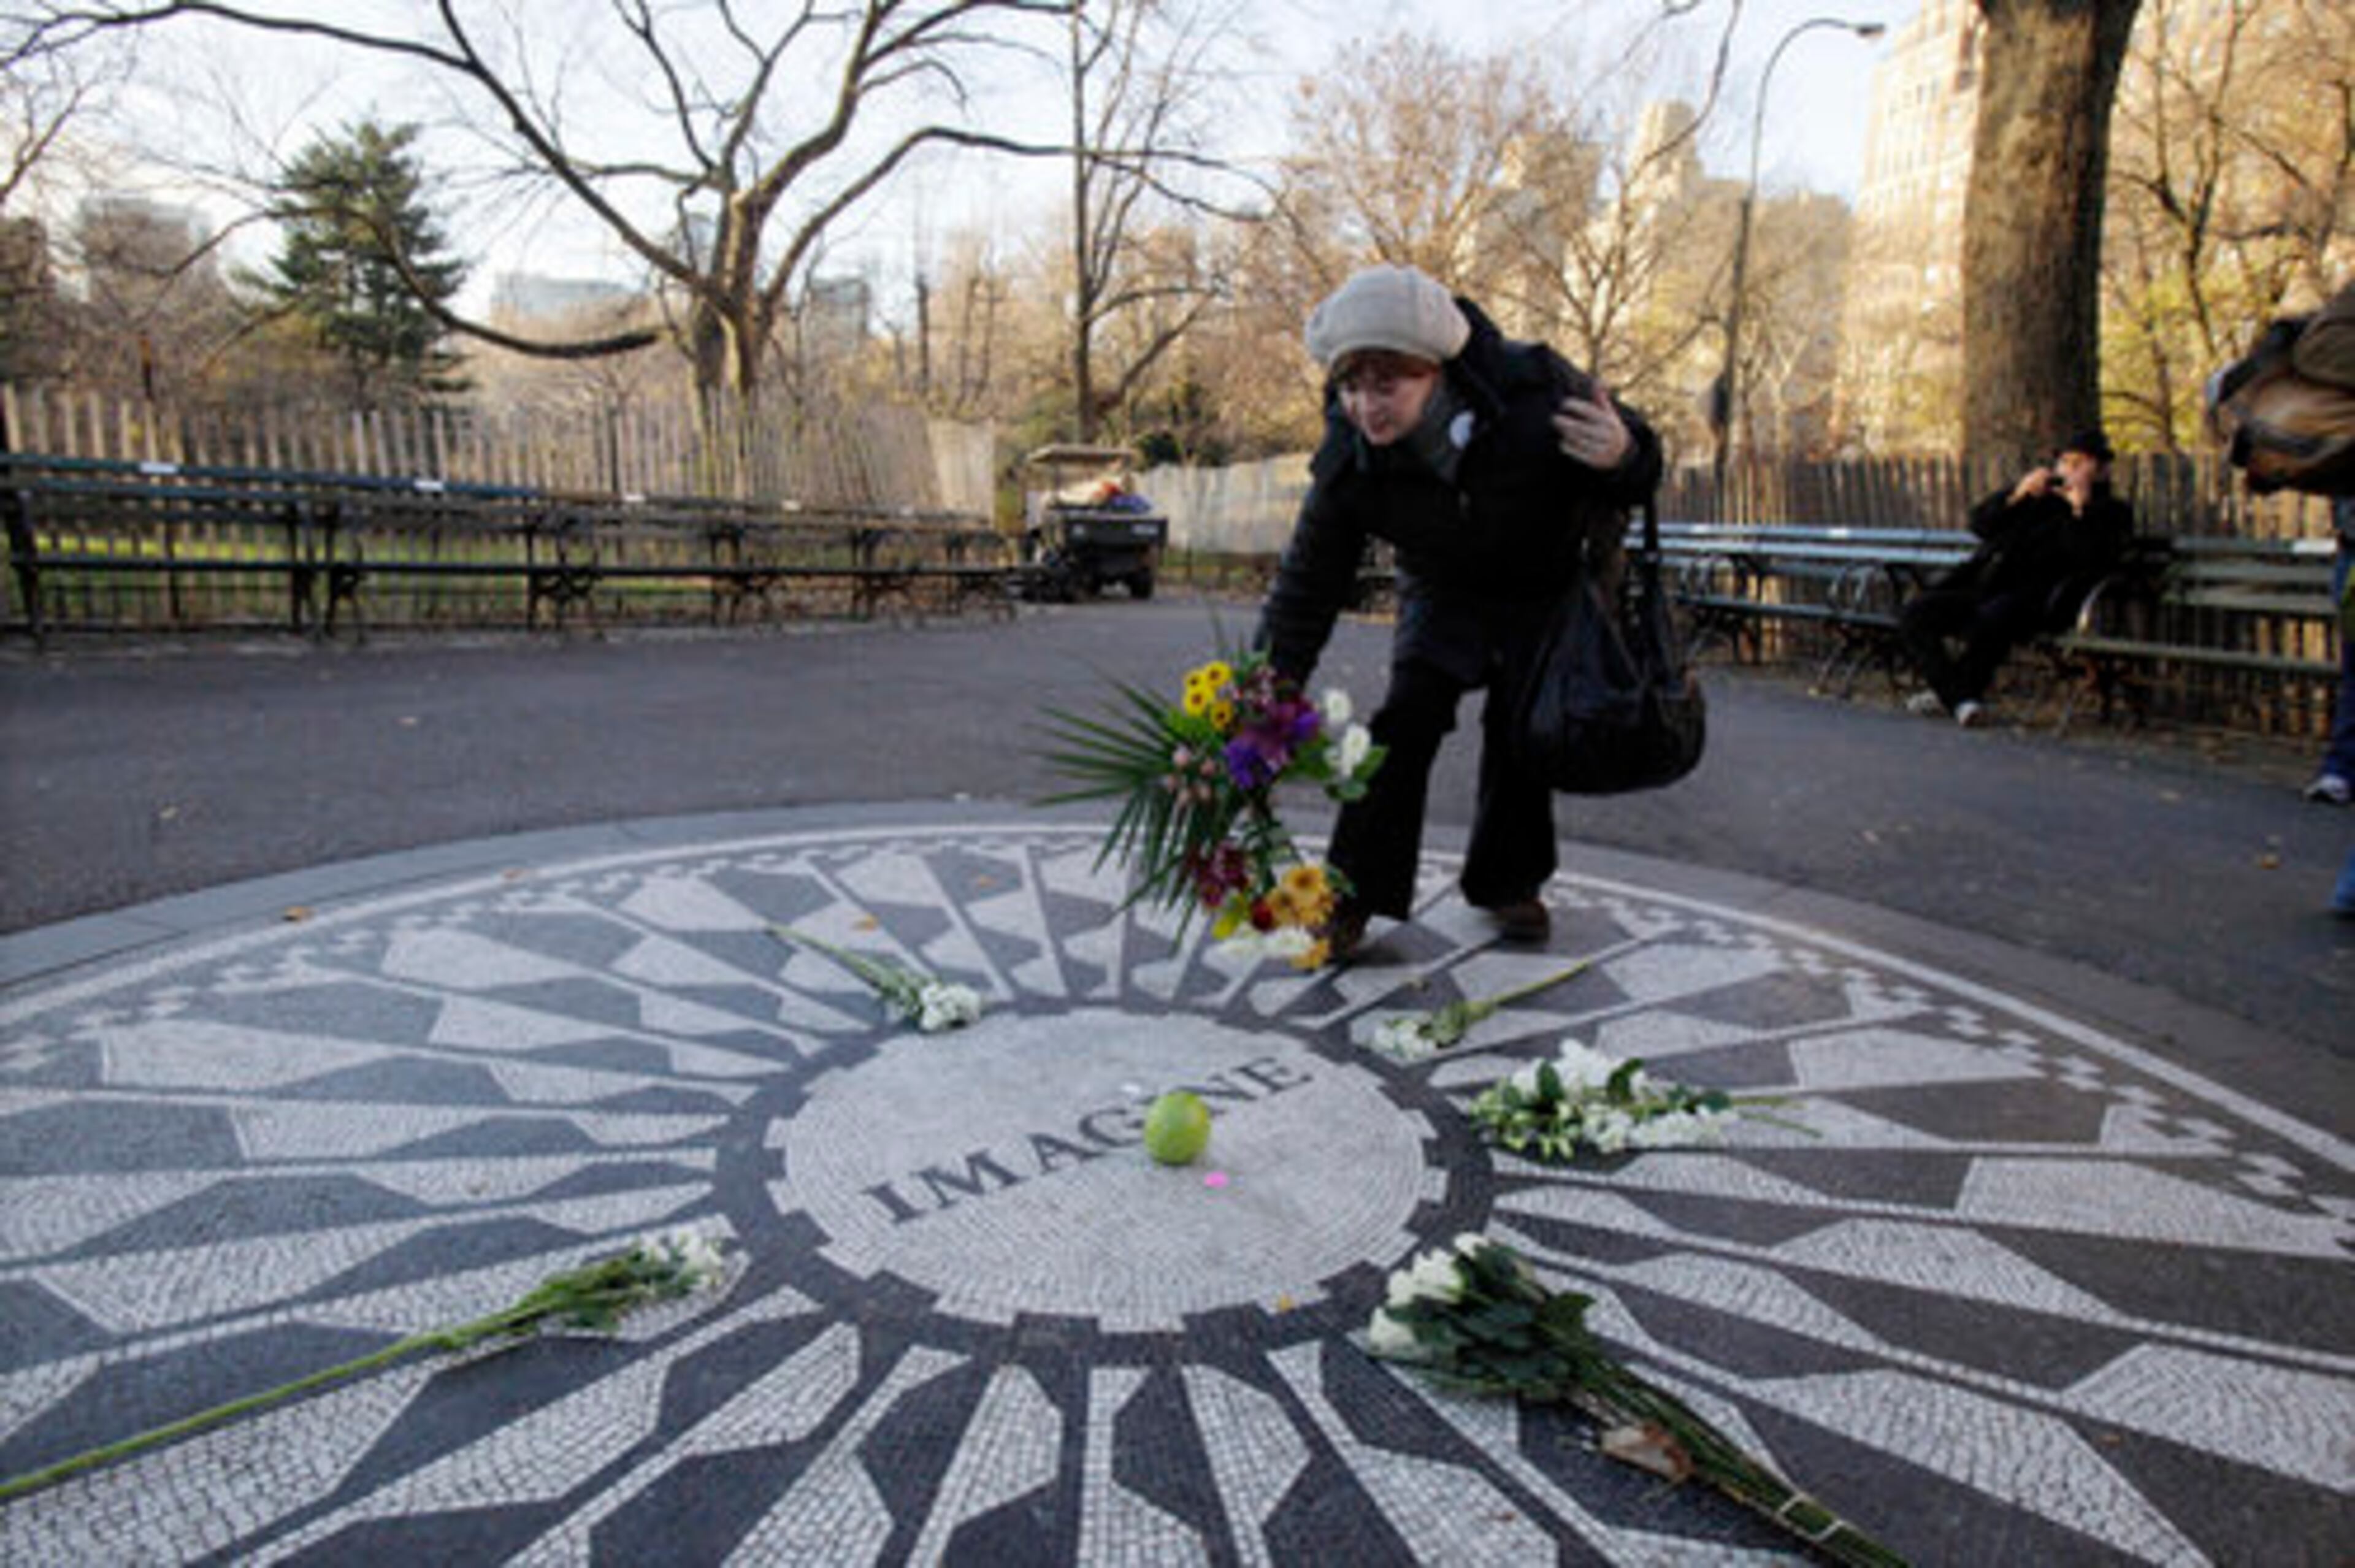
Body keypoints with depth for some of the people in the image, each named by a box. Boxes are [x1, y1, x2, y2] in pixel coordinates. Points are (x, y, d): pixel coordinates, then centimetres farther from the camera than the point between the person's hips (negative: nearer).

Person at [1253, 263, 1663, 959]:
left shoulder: (1533, 388, -33)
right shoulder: (1349, 463, -27)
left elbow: (1633, 458, -16)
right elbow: (1305, 588, -20)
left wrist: (1622, 458, -43)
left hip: (1550, 584, 0)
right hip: (1444, 591, 1)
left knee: (1521, 729, -4)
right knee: (1406, 719, -14)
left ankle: (1509, 884, 19)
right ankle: (1355, 896, -5)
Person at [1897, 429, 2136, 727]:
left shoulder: (2112, 513, 14)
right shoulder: (2039, 497, 29)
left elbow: (2095, 561, -8)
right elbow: (1979, 524, 17)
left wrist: (2081, 509, -9)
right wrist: (2017, 496, 3)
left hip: (2035, 599, -6)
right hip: (1983, 589, 6)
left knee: (1990, 619, -39)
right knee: (1914, 612, -17)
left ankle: (1946, 693, -18)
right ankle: (1960, 699, -23)